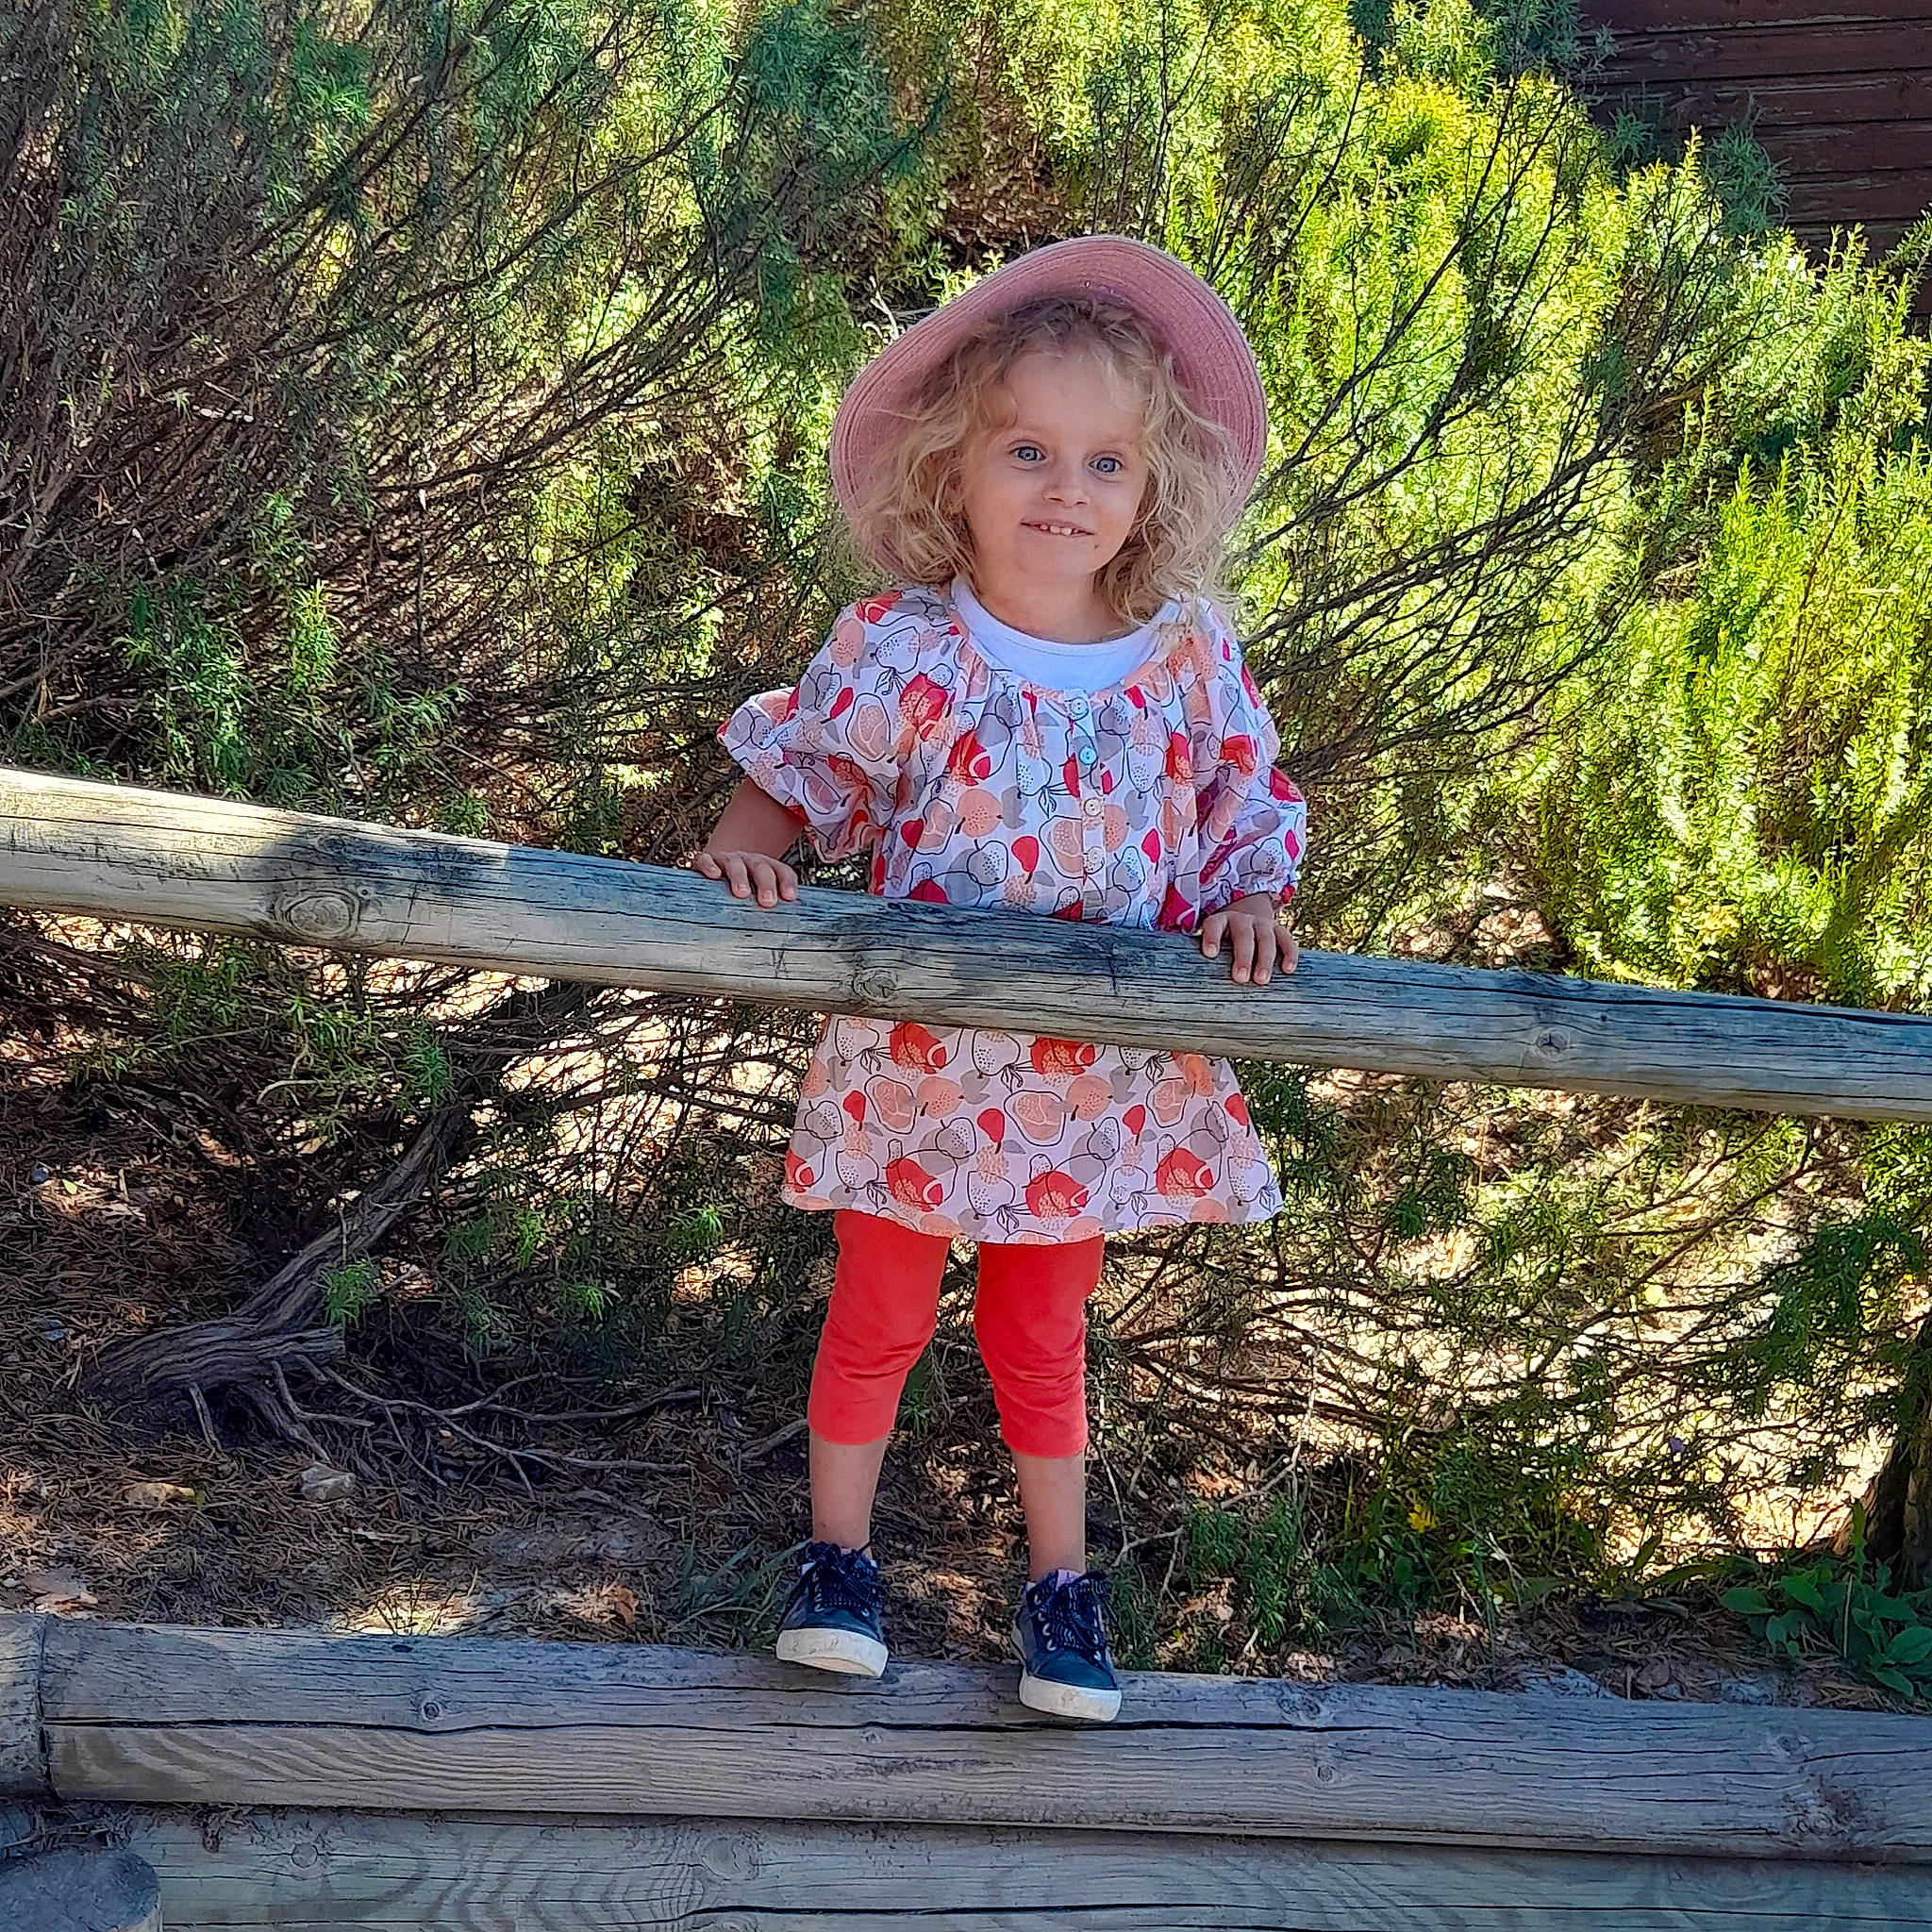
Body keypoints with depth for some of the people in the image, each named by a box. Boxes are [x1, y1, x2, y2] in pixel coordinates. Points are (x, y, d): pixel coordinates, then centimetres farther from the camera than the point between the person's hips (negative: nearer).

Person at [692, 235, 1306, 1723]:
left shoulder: (1189, 657, -7)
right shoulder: (901, 652, -14)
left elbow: (1249, 812, 5)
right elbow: (797, 774, -4)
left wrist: (1250, 906, -14)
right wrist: (743, 848, -23)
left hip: (1099, 1072, 2)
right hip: (919, 1060, -1)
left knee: (1043, 1332, 19)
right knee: (880, 1316, 15)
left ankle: (1062, 1581, 35)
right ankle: (839, 1556, 36)